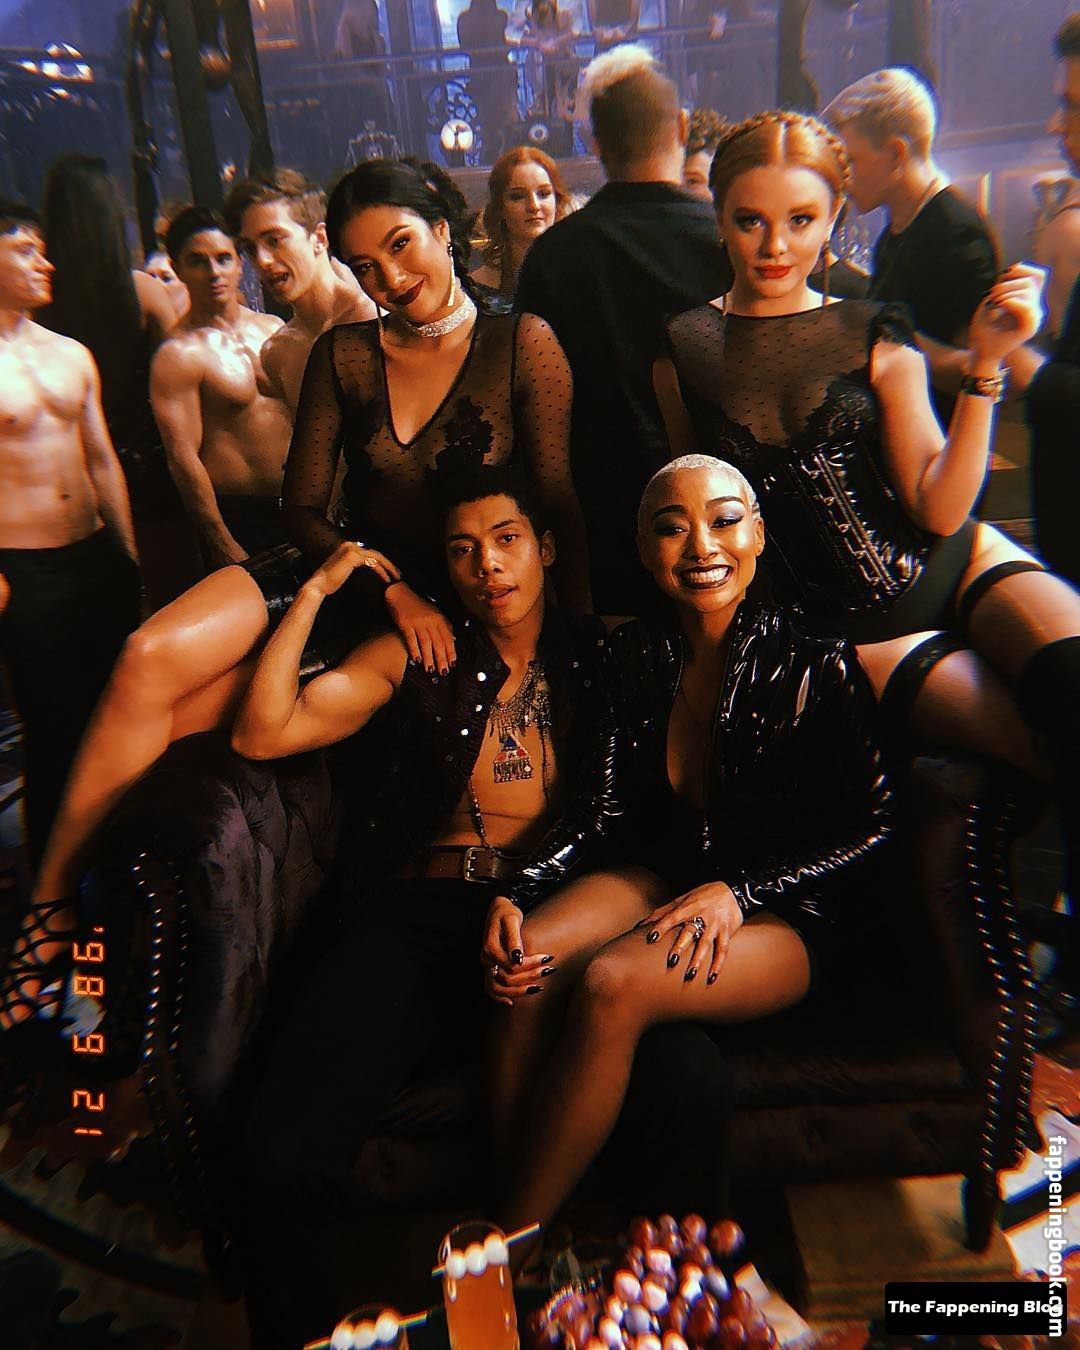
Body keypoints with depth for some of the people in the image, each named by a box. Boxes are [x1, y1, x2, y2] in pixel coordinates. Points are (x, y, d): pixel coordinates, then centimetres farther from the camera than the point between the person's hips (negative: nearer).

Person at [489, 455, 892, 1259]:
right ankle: (503, 1189, -9)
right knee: (526, 957, -25)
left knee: (612, 982, -30)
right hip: (668, 876, 5)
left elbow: (874, 826, -8)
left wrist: (738, 893, -19)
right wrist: (516, 895, -14)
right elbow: (610, 814, 1)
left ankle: (512, 1243, -11)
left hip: (792, 913, -4)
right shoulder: (637, 655, -1)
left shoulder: (815, 664, -14)